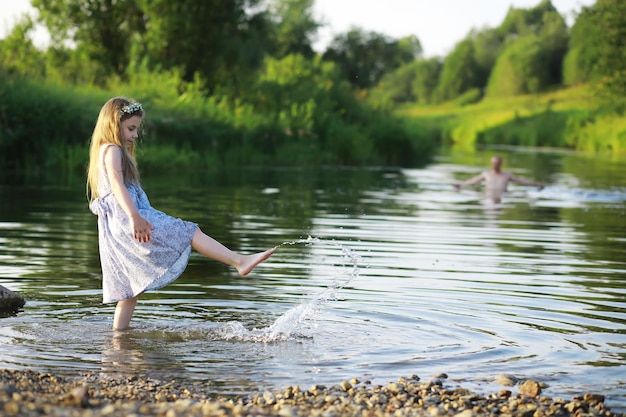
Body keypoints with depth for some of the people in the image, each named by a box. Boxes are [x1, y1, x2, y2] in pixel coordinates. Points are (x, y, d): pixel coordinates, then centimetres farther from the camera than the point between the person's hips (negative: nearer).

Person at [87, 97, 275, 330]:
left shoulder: (104, 152, 24)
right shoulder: (112, 150, -6)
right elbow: (117, 185, -23)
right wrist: (135, 218, -34)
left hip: (116, 231, 10)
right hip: (124, 221, -10)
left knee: (132, 289, 11)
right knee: (189, 232, -12)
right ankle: (239, 261, -18)